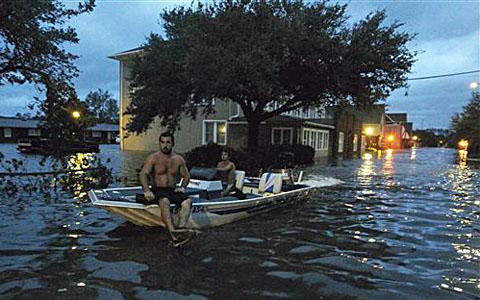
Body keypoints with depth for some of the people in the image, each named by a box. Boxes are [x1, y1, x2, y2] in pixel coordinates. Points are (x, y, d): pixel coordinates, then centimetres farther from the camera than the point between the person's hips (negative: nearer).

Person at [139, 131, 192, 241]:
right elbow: (143, 174, -13)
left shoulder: (178, 159, 10)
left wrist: (182, 187, -2)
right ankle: (173, 232, -49)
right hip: (158, 190, -3)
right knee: (164, 201, -38)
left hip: (173, 190, 4)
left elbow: (186, 176, 18)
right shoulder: (153, 158, 0)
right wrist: (146, 190, -29)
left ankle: (181, 229, -43)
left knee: (187, 201, -27)